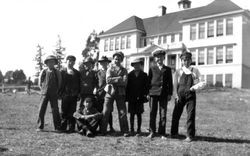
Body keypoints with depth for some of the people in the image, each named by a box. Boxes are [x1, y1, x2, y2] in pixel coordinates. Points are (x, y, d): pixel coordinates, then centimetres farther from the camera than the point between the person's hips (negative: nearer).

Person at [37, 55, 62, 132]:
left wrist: (56, 91, 7)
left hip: (54, 94, 0)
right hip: (45, 93, 1)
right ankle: (40, 127, 7)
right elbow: (40, 83, 13)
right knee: (41, 110, -3)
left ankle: (57, 127, 6)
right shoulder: (43, 72, 5)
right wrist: (43, 89, 6)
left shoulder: (57, 72, 5)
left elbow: (59, 83, 12)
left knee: (55, 110, -2)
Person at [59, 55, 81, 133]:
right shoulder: (62, 72, 7)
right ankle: (63, 127, 12)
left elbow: (79, 84, 11)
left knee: (72, 112, 1)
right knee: (64, 112, 3)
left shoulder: (77, 73, 12)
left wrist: (78, 93, 2)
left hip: (74, 95, 1)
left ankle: (71, 128, 7)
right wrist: (60, 93, -1)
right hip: (65, 94, -1)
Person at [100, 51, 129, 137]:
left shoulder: (124, 70, 9)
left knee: (122, 113, 0)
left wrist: (113, 80, -10)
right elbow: (108, 80, -8)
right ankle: (102, 130, 8)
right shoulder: (109, 69, 10)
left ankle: (125, 131, 8)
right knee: (105, 112, -2)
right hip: (110, 92, 0)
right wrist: (119, 78, -10)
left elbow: (124, 82, -7)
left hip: (120, 93, 0)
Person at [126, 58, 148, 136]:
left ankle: (138, 130, 13)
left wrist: (145, 96, -7)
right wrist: (127, 96, -2)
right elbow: (127, 86, 4)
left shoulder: (144, 75, 4)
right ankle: (131, 129, 15)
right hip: (131, 98, 1)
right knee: (132, 114, 6)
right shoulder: (130, 74, 6)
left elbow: (146, 86, 3)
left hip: (140, 98, -1)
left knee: (139, 114, 4)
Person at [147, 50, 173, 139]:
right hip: (153, 93, -1)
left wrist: (170, 94, 3)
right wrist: (147, 93, 2)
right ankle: (152, 132, 9)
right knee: (152, 113, 1)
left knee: (163, 114, 1)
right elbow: (149, 81, 8)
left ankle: (162, 133, 9)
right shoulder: (152, 68, 11)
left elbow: (170, 82, 11)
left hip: (164, 94, 1)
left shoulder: (167, 69, 13)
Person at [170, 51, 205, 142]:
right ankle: (174, 133, 24)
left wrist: (197, 86, -13)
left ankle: (190, 135, 6)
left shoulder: (195, 71, 9)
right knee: (176, 114, 6)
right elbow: (175, 84, 3)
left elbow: (199, 83, 10)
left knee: (191, 115, -3)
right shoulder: (178, 71, 7)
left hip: (191, 94, 0)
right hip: (180, 94, 0)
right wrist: (176, 95, -7)